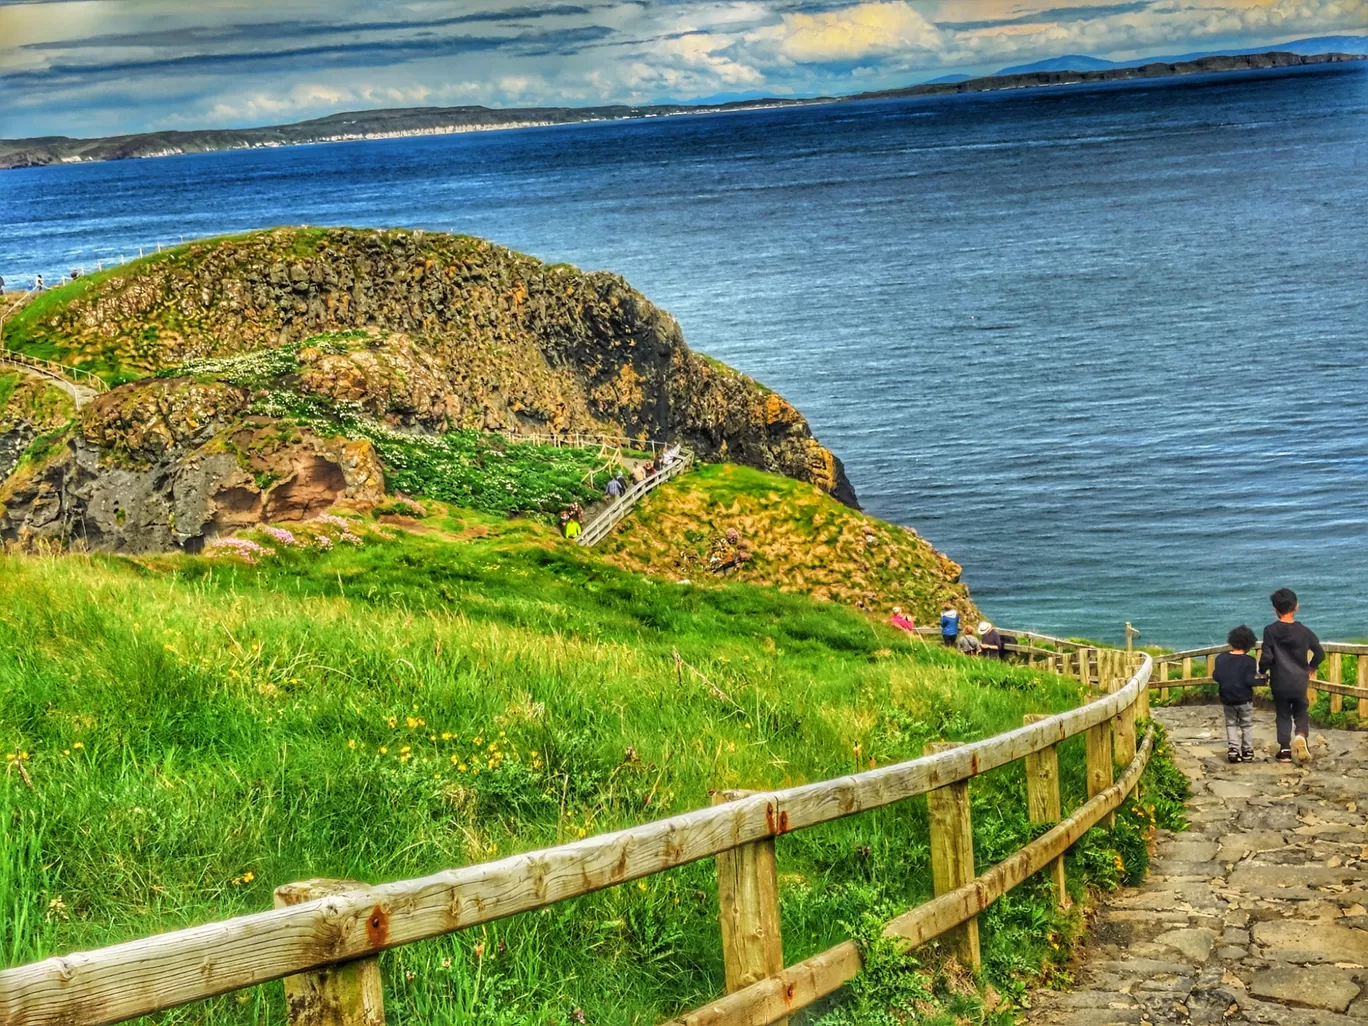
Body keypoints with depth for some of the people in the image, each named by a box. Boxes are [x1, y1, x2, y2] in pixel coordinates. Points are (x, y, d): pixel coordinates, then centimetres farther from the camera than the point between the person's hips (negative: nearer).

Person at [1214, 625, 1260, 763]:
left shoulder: (1221, 658, -3)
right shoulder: (1249, 661, -13)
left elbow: (1216, 676, -3)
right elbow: (1249, 680, -18)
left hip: (1227, 699, 2)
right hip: (1244, 700, -2)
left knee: (1231, 724, 13)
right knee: (1247, 725, 11)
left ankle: (1232, 749, -2)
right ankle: (1247, 752, 11)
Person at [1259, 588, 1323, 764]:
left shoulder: (1270, 631, -10)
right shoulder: (1303, 631, -5)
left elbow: (1266, 657, -13)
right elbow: (1320, 653, 0)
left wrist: (1262, 671, 8)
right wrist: (1311, 667, 19)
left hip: (1279, 682, -1)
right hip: (1299, 682, 1)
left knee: (1283, 715, 13)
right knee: (1300, 713, 15)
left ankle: (1285, 749, 9)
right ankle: (1301, 735, -14)